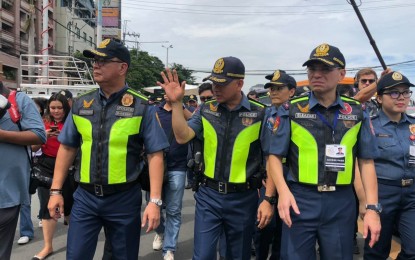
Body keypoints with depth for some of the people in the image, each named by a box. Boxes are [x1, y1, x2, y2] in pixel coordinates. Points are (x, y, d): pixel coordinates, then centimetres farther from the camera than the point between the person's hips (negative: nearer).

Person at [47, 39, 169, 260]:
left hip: (124, 198, -2)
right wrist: (56, 190, 6)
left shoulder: (142, 107, -8)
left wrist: (155, 201, -15)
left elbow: (155, 155, -9)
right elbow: (67, 148, 10)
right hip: (85, 197, 3)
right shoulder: (80, 104, 4)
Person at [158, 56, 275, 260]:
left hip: (242, 199, -1)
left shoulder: (260, 114, -7)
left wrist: (268, 199, -7)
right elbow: (182, 137, -8)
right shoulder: (206, 110, 2)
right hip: (208, 195, 2)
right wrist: (176, 103, -15)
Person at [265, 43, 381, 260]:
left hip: (341, 202, 2)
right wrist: (283, 191, -17)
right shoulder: (291, 110, -2)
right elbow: (275, 156, -1)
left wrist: (372, 207, -2)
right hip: (300, 199, -2)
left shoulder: (357, 112, 4)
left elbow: (366, 162, 6)